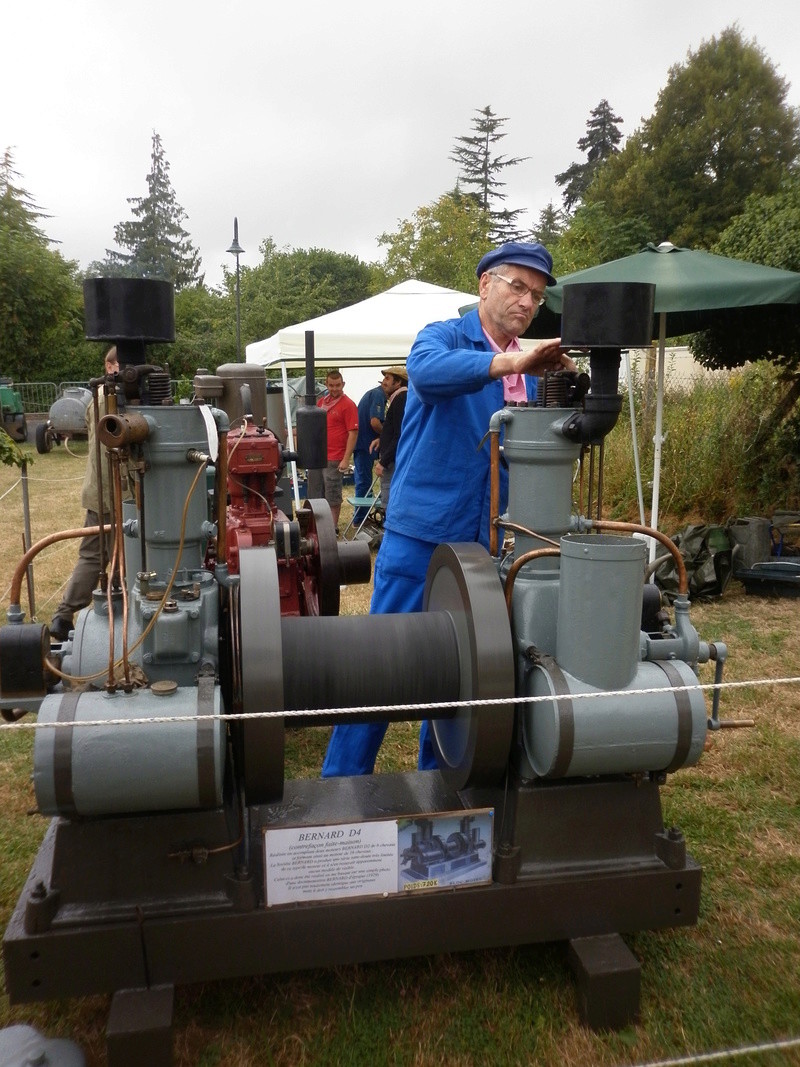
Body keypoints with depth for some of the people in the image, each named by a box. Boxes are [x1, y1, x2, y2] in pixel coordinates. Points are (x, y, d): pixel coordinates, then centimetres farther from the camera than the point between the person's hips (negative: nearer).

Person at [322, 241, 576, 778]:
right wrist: (510, 361, -41)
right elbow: (425, 369, -32)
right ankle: (342, 783, 16)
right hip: (422, 533, -6)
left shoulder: (529, 370, 13)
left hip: (487, 544, 6)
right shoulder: (445, 337, -5)